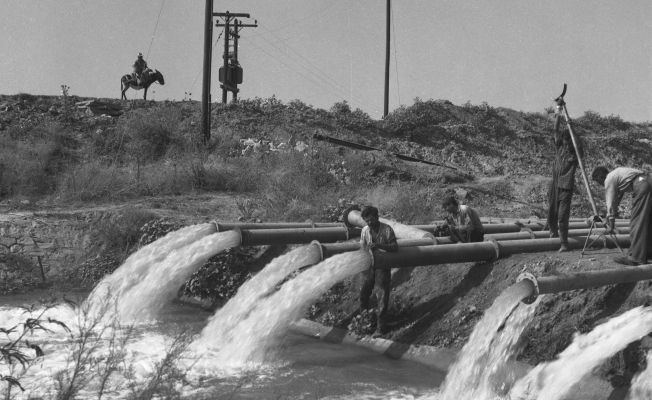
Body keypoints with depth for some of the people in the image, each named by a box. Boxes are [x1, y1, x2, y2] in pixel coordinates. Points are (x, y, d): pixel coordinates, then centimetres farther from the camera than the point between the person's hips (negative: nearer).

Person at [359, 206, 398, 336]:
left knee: (383, 297, -1)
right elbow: (362, 248, 3)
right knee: (364, 293, 10)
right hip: (369, 266, 4)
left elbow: (395, 247, -18)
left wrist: (380, 245, -32)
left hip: (383, 267, -4)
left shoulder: (387, 230, -13)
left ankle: (381, 328, 5)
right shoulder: (365, 230, -1)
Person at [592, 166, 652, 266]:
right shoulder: (616, 173, 31)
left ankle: (635, 257, -8)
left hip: (642, 185, -9)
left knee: (637, 221, -7)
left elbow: (610, 204, 3)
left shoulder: (609, 180, 4)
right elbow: (618, 197, 40)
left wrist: (611, 225, 10)